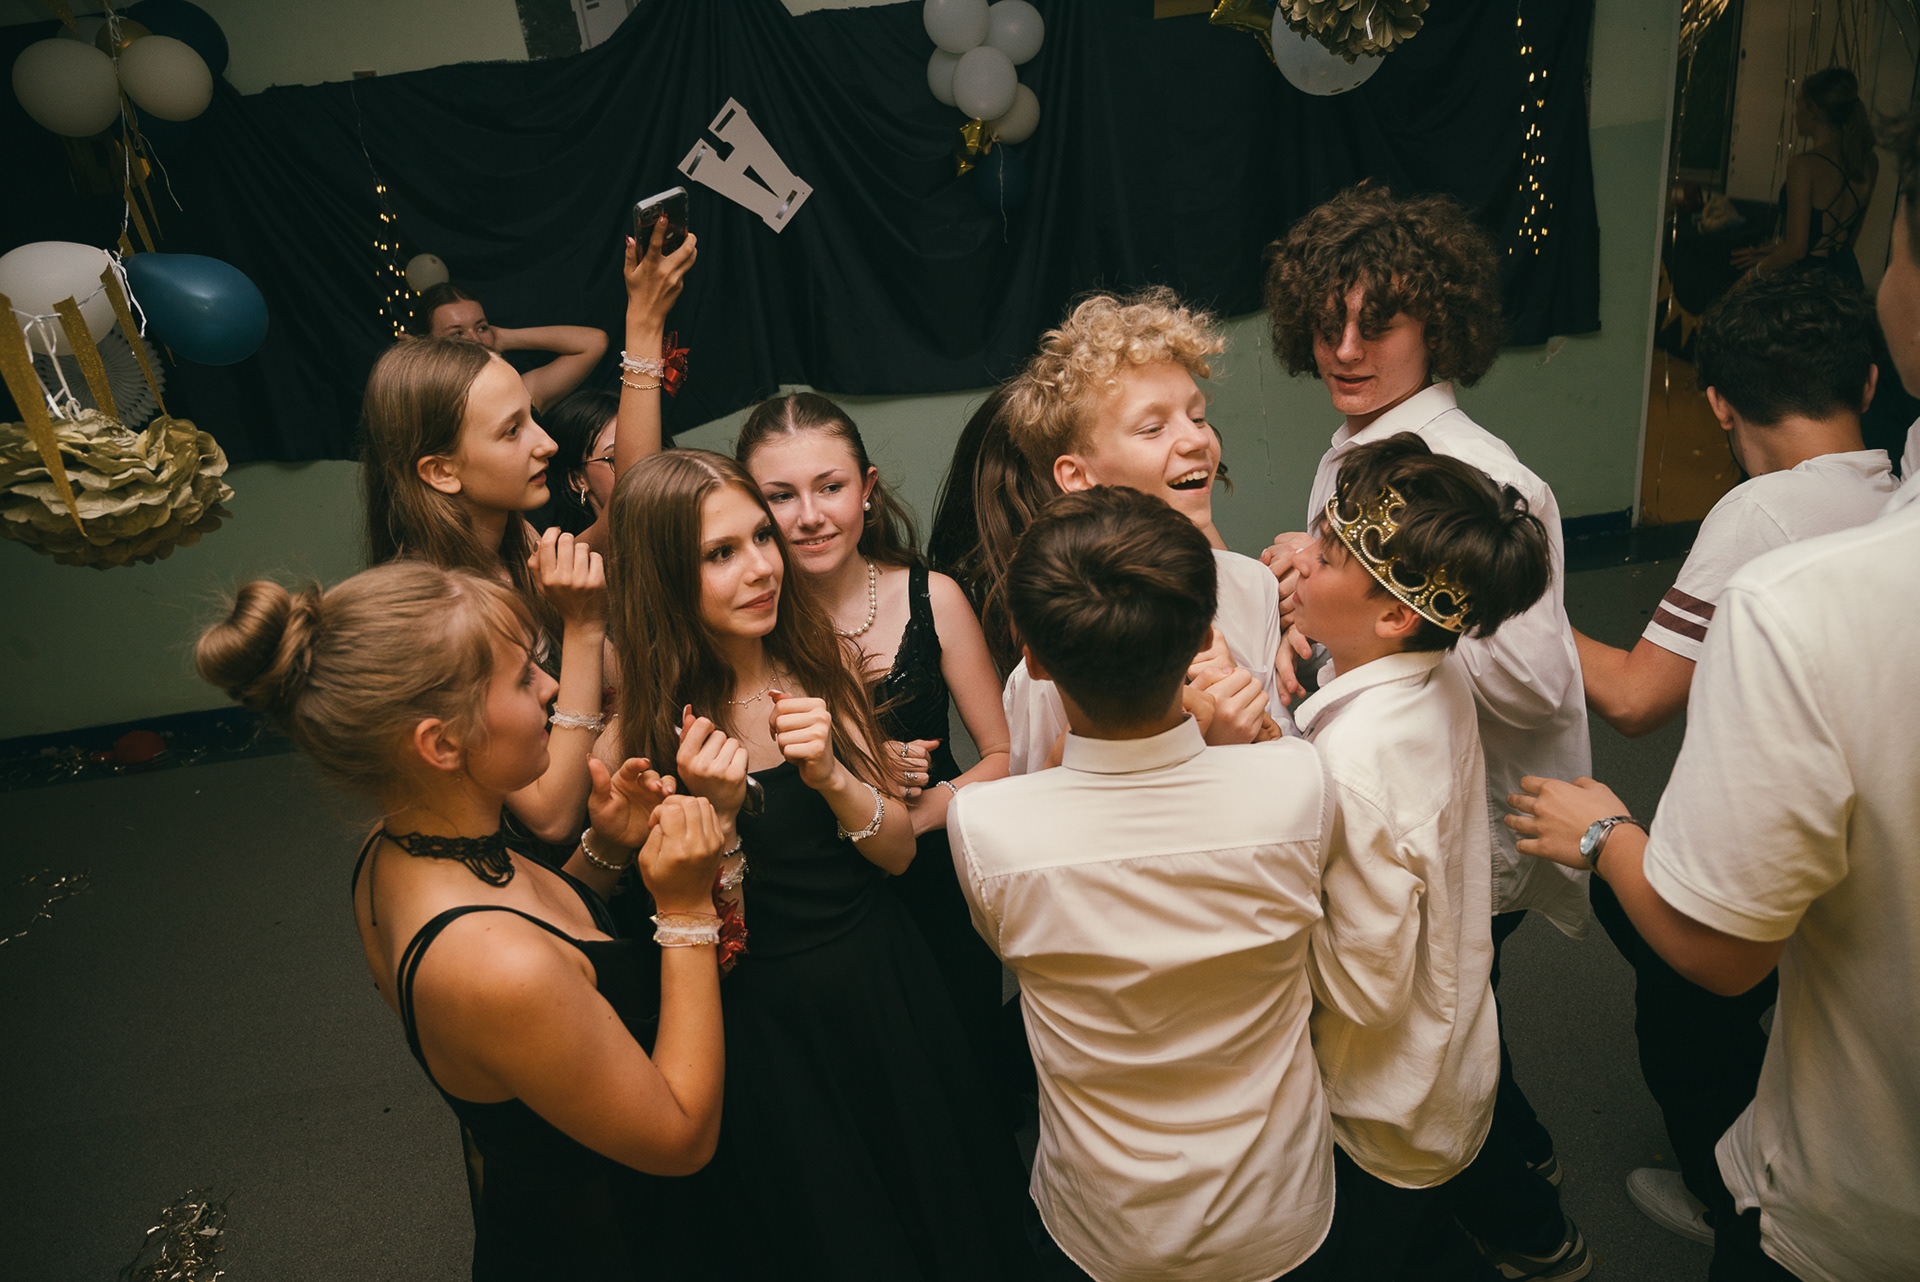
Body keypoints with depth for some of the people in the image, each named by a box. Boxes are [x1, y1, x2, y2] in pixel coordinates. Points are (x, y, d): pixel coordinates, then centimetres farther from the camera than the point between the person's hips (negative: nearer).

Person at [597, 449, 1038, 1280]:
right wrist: (715, 812, -30)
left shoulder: (821, 662, -6)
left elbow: (898, 852, -4)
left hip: (890, 991, 4)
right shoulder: (643, 731, -16)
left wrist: (834, 778, -23)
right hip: (770, 1031, -3)